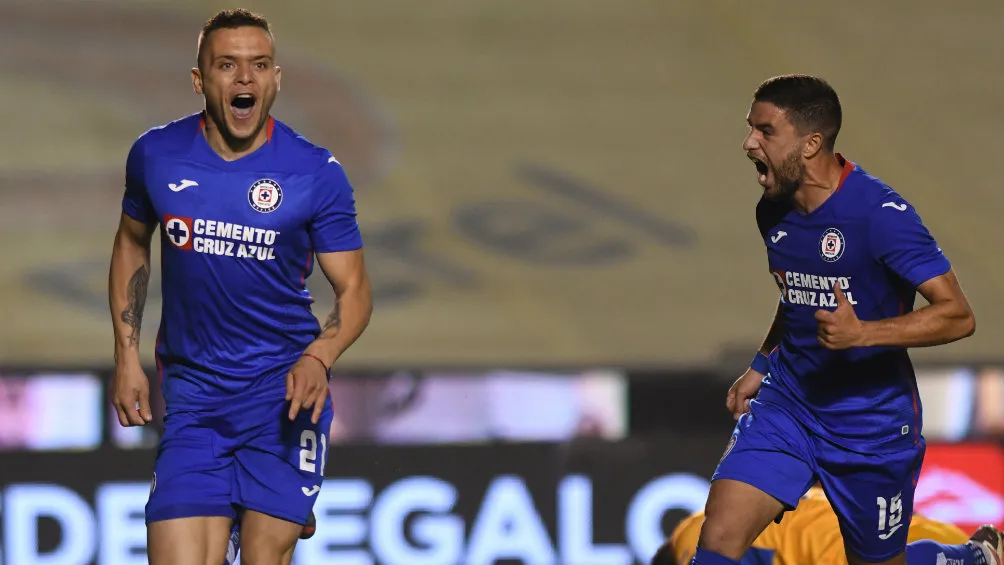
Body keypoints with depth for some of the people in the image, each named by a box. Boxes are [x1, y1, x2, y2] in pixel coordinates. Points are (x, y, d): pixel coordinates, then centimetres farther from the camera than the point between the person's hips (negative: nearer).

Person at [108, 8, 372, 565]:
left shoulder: (316, 173, -7)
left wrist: (318, 358, -21)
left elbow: (353, 288, -1)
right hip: (191, 393, 2)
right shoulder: (155, 155, 0)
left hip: (283, 391, -1)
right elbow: (131, 245, 17)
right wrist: (127, 357, 11)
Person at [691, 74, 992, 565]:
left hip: (872, 425, -5)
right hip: (788, 403, 5)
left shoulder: (880, 214, -21)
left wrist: (862, 333, -34)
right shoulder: (774, 211, 2)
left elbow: (958, 315, -23)